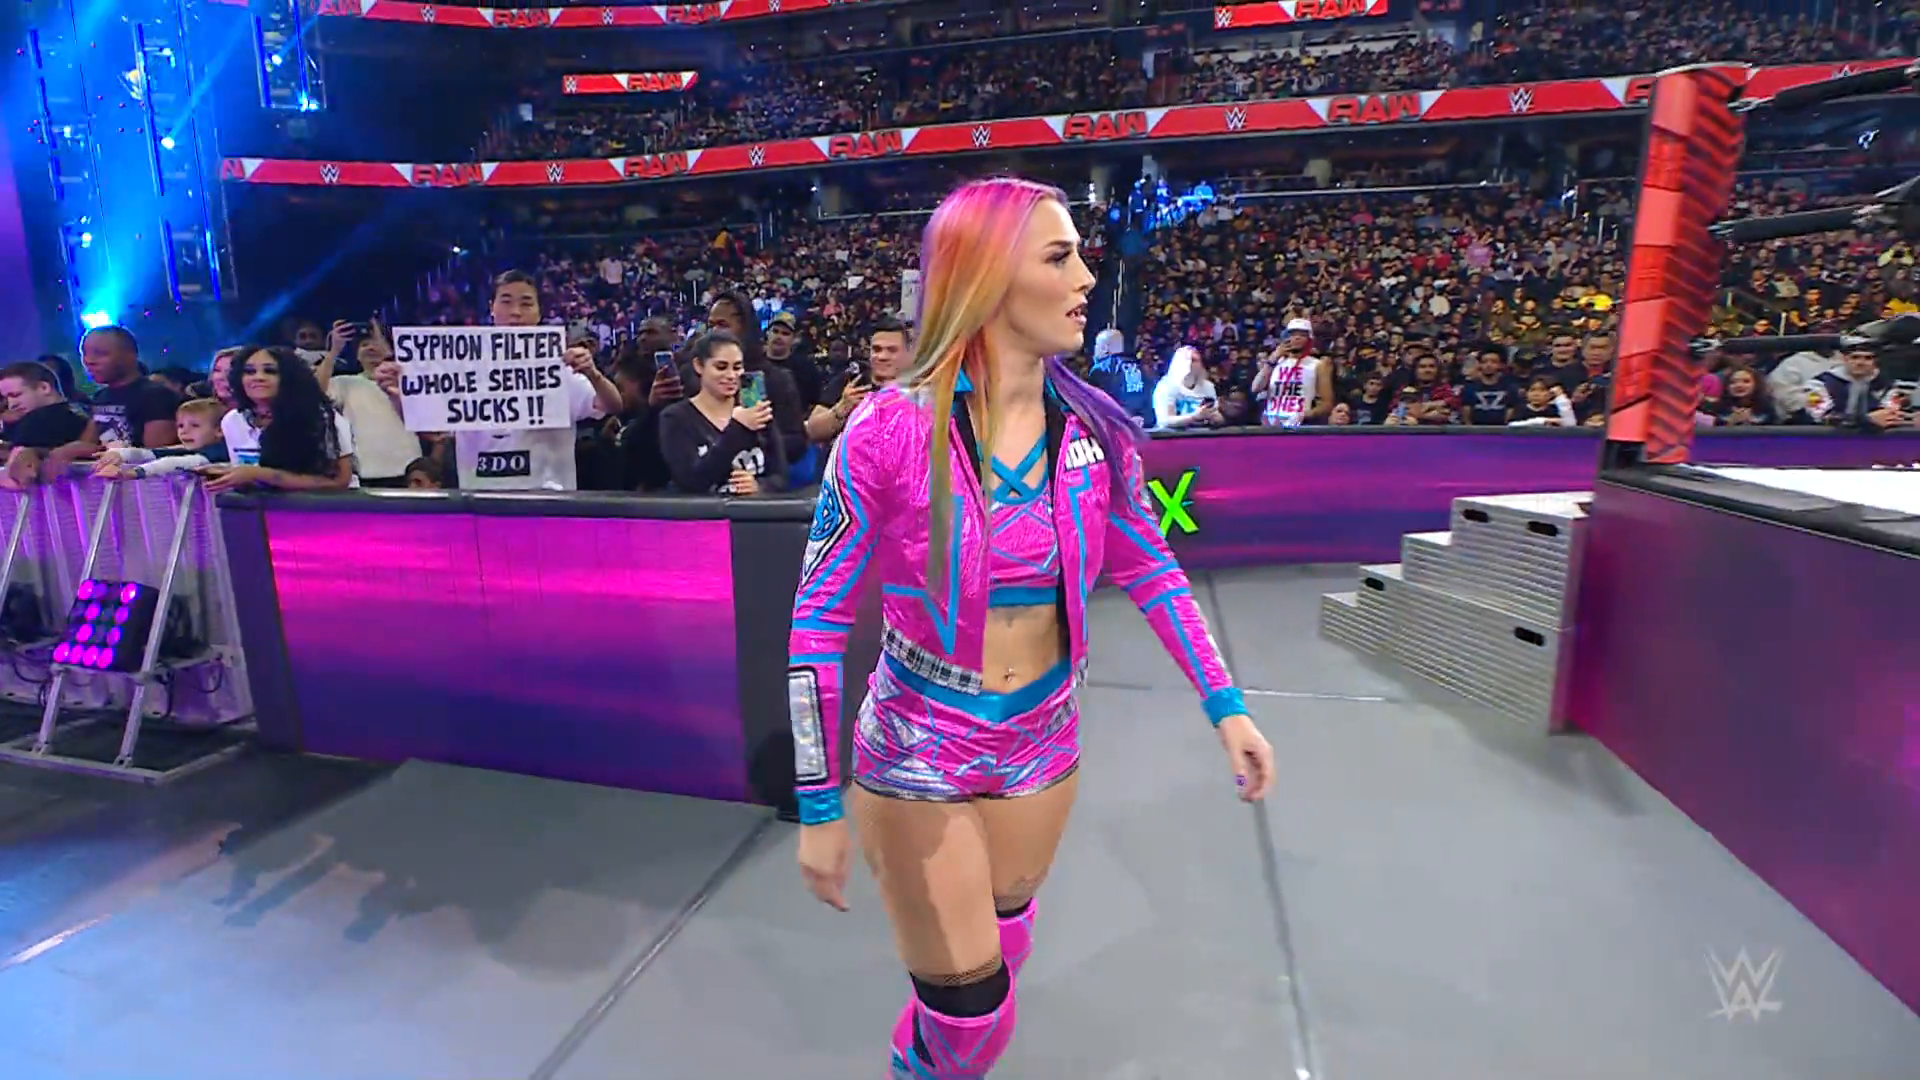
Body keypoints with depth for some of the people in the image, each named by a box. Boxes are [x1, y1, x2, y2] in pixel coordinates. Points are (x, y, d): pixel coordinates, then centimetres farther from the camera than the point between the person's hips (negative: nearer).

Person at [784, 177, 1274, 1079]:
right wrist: (820, 805, -13)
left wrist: (1225, 704, 1)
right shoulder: (891, 429, -21)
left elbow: (1151, 570, 5)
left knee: (999, 957, 27)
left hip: (1044, 738, 5)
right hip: (919, 749, -4)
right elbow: (818, 617, -16)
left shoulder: (1092, 428, -8)